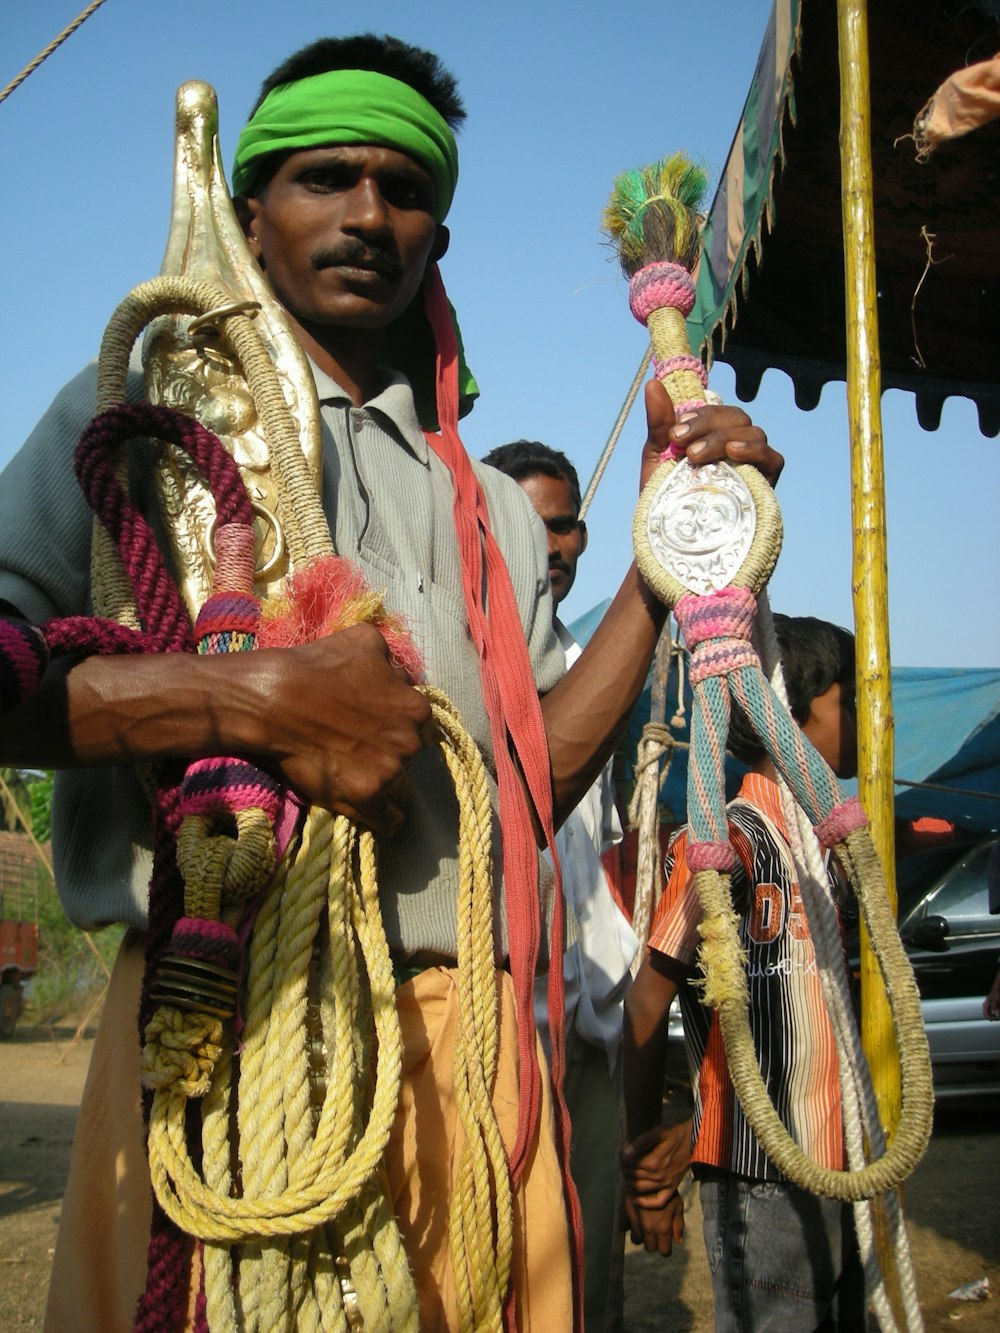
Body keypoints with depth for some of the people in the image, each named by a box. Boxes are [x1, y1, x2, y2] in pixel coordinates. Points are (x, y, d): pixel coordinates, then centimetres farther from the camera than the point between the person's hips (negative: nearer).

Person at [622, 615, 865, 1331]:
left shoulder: (833, 843, 12)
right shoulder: (728, 840, -14)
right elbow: (648, 1003, -14)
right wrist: (642, 1161, -9)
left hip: (841, 1168, 8)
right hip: (764, 1183, -8)